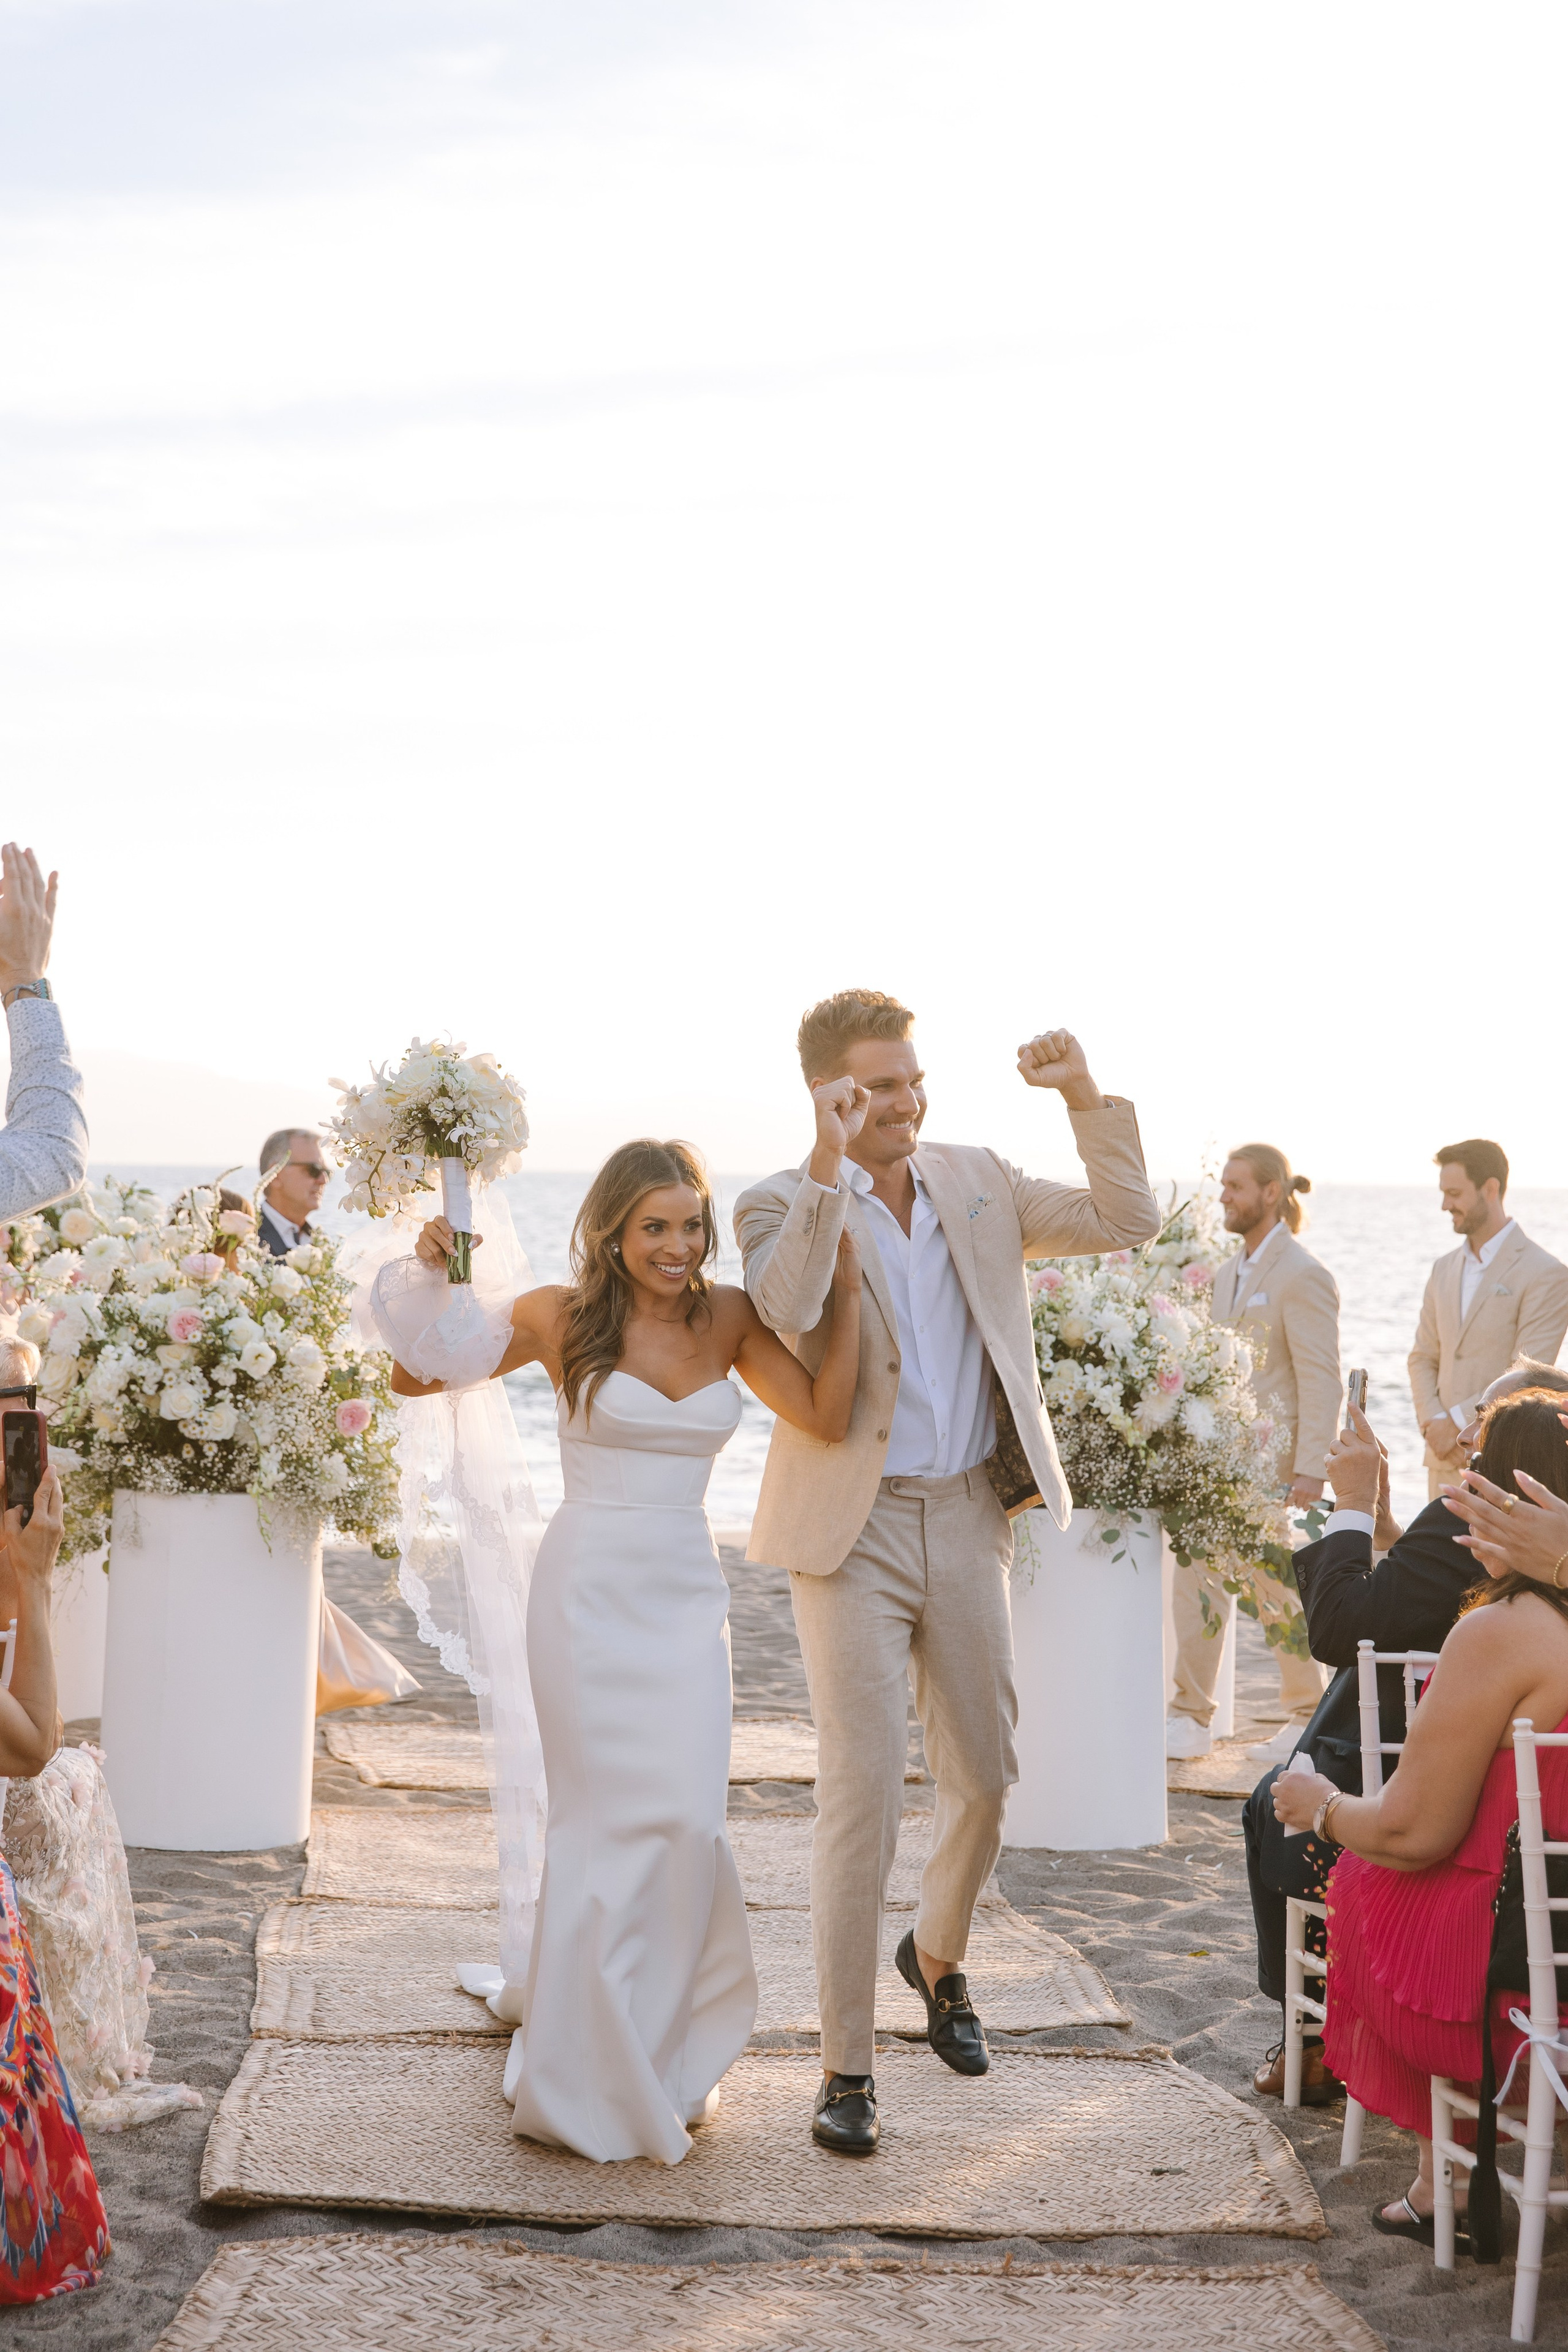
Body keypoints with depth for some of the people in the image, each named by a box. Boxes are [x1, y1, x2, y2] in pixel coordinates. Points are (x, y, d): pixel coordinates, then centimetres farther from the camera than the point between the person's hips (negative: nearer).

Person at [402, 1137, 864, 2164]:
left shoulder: (730, 1319, 5)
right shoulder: (564, 1317, -4)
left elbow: (829, 1419, -1)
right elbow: (417, 1378, 1)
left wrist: (847, 1290, -5)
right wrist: (436, 1275, -15)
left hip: (689, 1591, 3)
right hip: (592, 1587, -3)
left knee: (689, 1820, 0)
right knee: (613, 1821, -1)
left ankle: (668, 2058, 22)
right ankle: (596, 2071, 16)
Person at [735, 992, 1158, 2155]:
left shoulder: (977, 1182, 7)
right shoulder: (784, 1204, -6)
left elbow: (1128, 1221, 3)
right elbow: (783, 1314, -26)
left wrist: (1086, 1096, -7)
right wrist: (828, 1168, -33)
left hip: (968, 1517, 4)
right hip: (853, 1529, -4)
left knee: (986, 1777, 14)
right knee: (863, 1794, -7)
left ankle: (938, 1953, 44)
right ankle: (847, 2067, 3)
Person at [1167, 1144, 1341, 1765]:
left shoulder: (1303, 1276, -12)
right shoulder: (1228, 1273, 13)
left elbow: (1321, 1381, -15)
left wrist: (1309, 1472, -19)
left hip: (1273, 1463, -8)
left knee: (1282, 1595, 3)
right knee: (1195, 1587, 4)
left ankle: (1307, 1720, 18)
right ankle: (1191, 1719, 10)